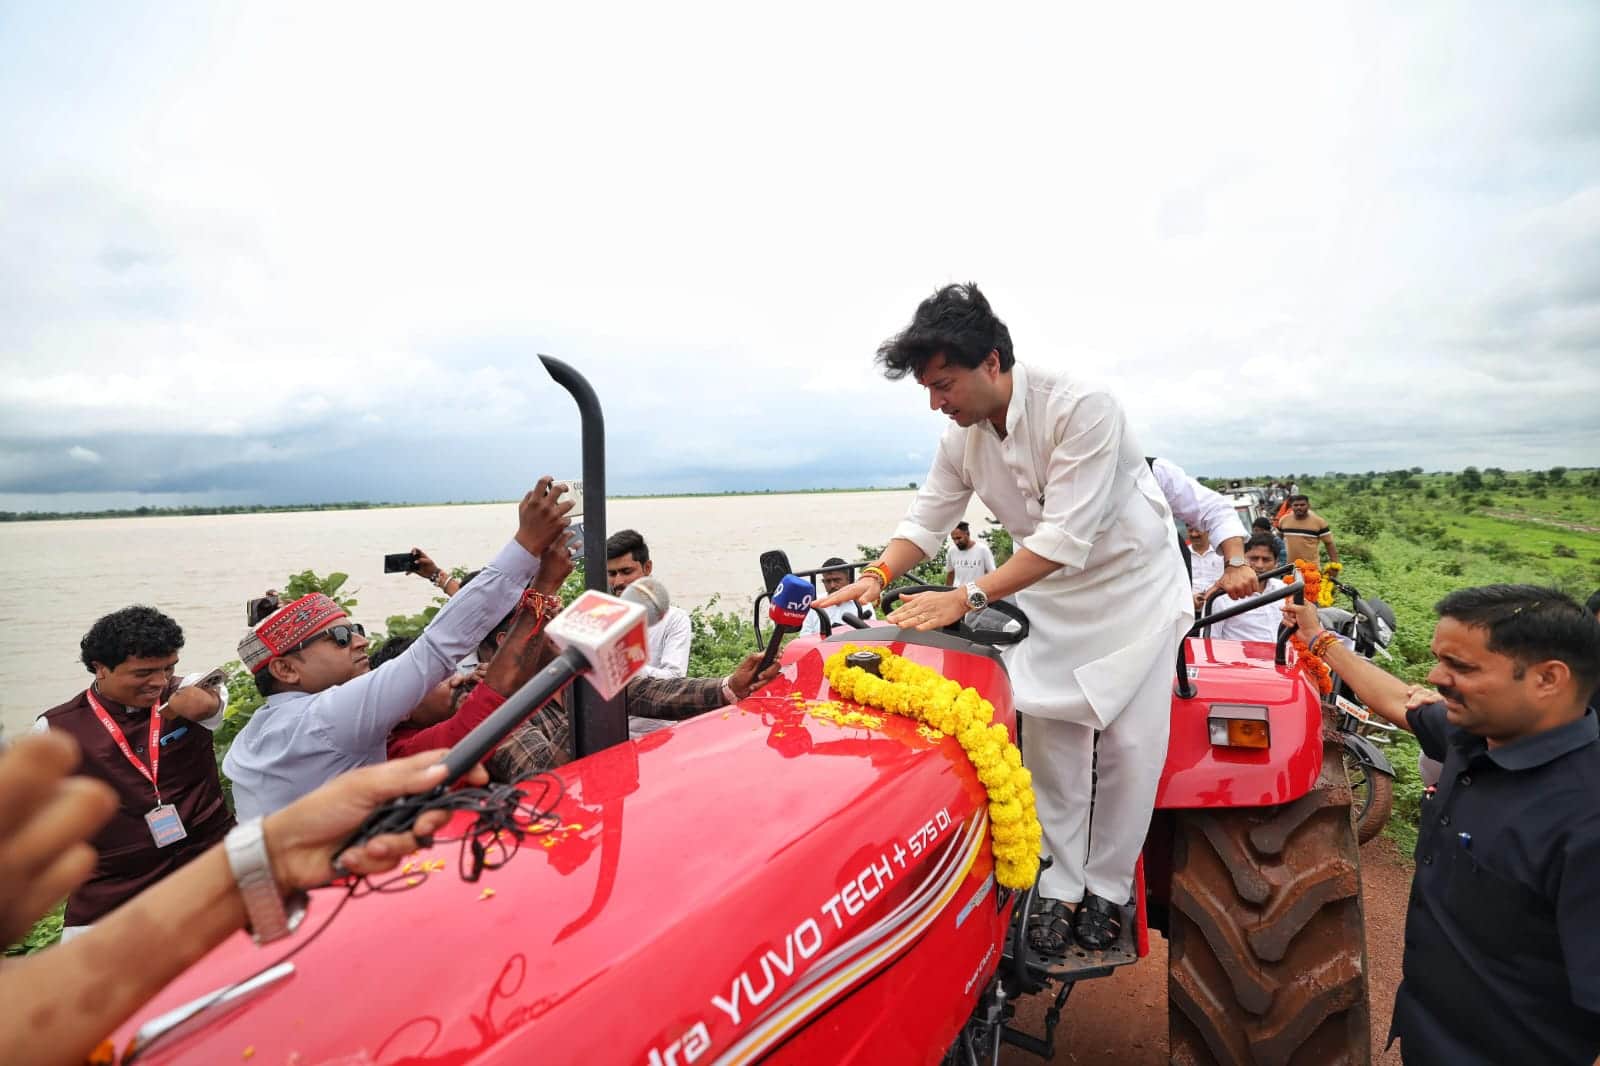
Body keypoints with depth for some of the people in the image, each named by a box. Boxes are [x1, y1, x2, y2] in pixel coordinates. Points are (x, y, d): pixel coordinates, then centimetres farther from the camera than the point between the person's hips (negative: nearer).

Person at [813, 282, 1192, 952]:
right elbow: (926, 518, -4)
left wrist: (968, 597, -41)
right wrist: (876, 576, -23)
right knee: (1049, 741, 4)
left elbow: (1066, 537, -36)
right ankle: (1059, 889, 18)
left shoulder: (1081, 409, -30)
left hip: (1132, 583, -4)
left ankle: (1107, 889, 20)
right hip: (1048, 595, 5)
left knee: (1128, 747, 1)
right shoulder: (962, 437, -10)